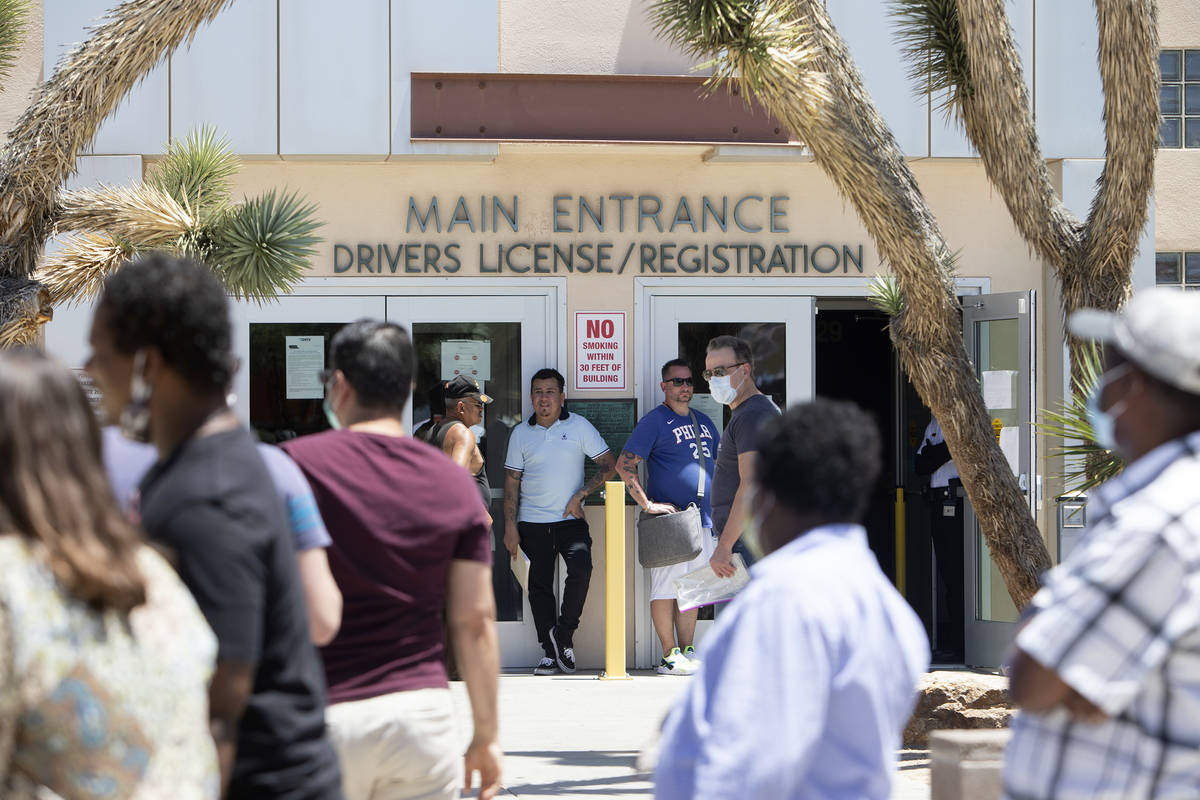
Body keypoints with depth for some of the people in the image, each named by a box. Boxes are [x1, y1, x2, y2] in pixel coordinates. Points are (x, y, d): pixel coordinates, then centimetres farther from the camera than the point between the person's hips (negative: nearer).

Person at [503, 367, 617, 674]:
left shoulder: (579, 427, 2)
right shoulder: (521, 434, 7)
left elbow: (608, 465, 2)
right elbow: (512, 482, 8)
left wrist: (580, 495, -9)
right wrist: (510, 527, 0)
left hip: (570, 519, -2)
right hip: (532, 523, 2)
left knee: (581, 568, -23)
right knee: (540, 585, 1)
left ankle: (564, 634, -8)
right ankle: (550, 652, 7)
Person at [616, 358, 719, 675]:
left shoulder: (703, 422, 17)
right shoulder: (655, 421, -5)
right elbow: (624, 465, -11)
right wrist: (648, 504, -17)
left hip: (702, 519, 7)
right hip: (669, 519, -7)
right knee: (666, 587, -4)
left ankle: (687, 652, 15)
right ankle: (670, 655, -1)